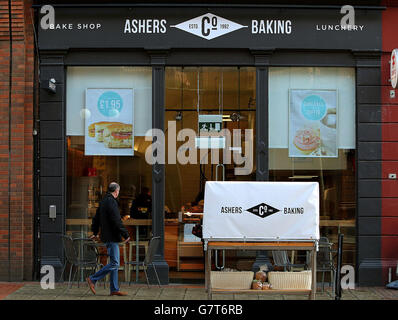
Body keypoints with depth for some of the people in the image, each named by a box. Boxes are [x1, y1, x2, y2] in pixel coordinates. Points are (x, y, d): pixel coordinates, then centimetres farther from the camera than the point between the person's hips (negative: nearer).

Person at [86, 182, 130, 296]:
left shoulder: (103, 201, 14)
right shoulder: (111, 202, -16)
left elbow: (96, 218, 25)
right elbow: (117, 221, -21)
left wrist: (95, 232, 36)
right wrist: (126, 235, -15)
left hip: (107, 236, 10)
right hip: (112, 237, -10)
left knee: (115, 263, 11)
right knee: (114, 263, -8)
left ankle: (114, 289, 12)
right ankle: (93, 279, -4)